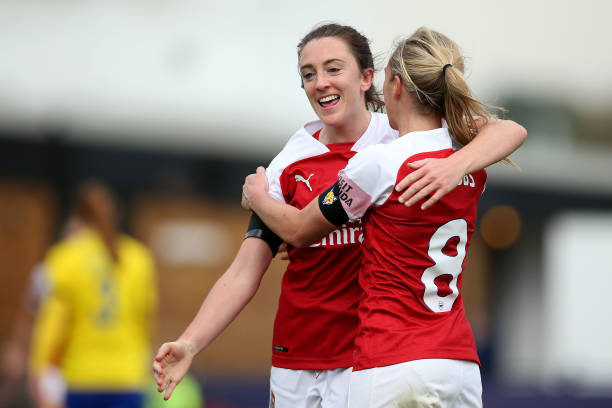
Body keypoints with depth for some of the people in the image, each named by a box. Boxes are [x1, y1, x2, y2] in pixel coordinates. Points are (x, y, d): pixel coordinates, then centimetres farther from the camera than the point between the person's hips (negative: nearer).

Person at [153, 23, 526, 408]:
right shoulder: (289, 165, 4)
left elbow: (509, 131, -12)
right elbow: (243, 274, 1)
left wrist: (457, 163, -32)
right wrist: (190, 344, -12)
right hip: (294, 363, 3)